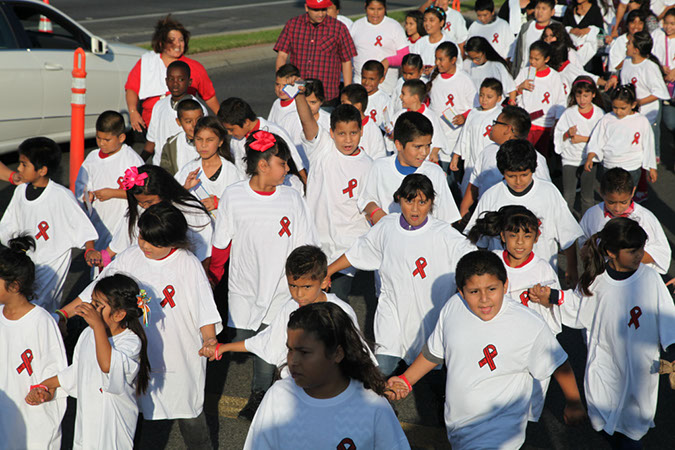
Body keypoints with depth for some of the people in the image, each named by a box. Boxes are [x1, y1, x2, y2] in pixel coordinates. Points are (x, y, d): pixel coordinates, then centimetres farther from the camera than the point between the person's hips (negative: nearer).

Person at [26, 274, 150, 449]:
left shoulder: (131, 342, -21)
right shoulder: (88, 334, 2)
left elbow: (107, 365, -41)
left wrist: (98, 325, -40)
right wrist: (45, 386, 11)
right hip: (86, 419, 7)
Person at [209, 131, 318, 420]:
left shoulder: (292, 199, -6)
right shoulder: (233, 197, -7)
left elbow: (305, 249, 1)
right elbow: (221, 245, 5)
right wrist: (212, 277, 12)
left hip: (280, 288, 0)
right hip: (243, 287, 1)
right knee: (242, 341, 6)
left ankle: (259, 395, 26)